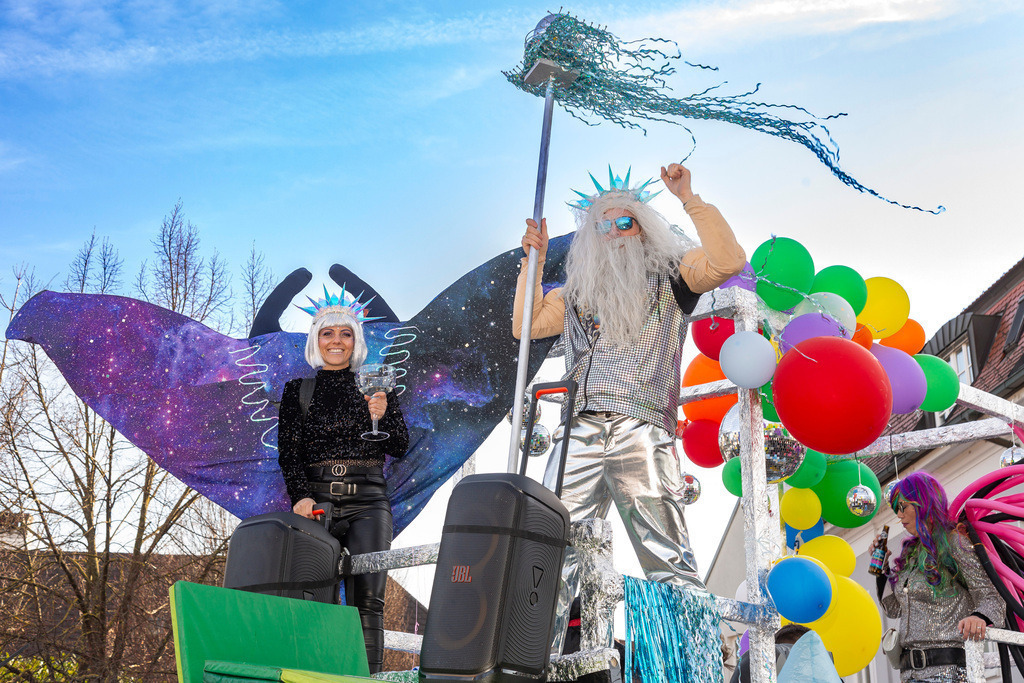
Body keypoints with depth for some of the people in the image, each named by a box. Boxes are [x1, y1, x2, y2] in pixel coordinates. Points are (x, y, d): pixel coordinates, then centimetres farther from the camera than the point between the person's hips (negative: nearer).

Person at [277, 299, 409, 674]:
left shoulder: (375, 387, 13)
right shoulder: (297, 390, 13)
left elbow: (400, 448, 8)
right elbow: (288, 450, 6)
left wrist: (381, 417, -12)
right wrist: (301, 496, -11)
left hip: (367, 502, 0)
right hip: (315, 499, 0)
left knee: (367, 599, -10)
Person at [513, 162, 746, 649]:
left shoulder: (668, 275, 14)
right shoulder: (578, 289, 27)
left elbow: (728, 261, -3)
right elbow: (525, 327, 25)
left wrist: (688, 197, -2)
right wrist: (533, 261, 21)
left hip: (640, 431, -4)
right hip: (579, 434, 4)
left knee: (667, 559, -7)